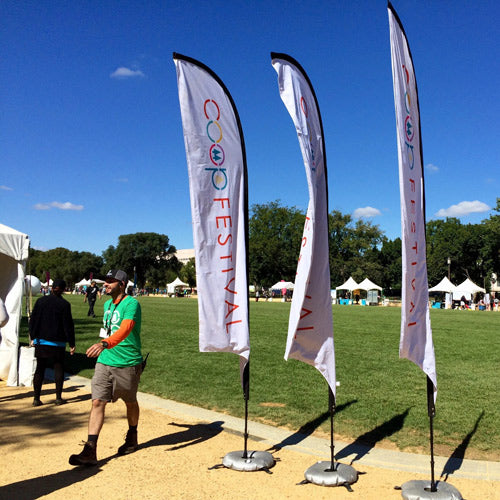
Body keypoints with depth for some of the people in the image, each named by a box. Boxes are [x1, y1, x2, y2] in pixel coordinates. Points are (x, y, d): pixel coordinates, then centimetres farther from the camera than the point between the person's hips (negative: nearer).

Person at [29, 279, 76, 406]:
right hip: (58, 343, -3)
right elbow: (68, 325, -8)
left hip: (41, 341, 3)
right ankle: (58, 397, 12)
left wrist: (33, 337, 17)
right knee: (59, 368, 8)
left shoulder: (41, 301, 1)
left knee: (40, 369, 10)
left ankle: (36, 398, 12)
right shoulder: (64, 304, -10)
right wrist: (71, 344, -2)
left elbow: (33, 320, 6)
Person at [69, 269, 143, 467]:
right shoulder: (107, 304, 11)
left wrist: (105, 343, -48)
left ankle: (132, 438, 36)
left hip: (128, 363, -6)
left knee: (130, 402, 13)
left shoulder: (131, 304, -16)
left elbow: (126, 328, -34)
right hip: (104, 362, 6)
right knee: (97, 402, -5)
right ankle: (90, 451, -3)